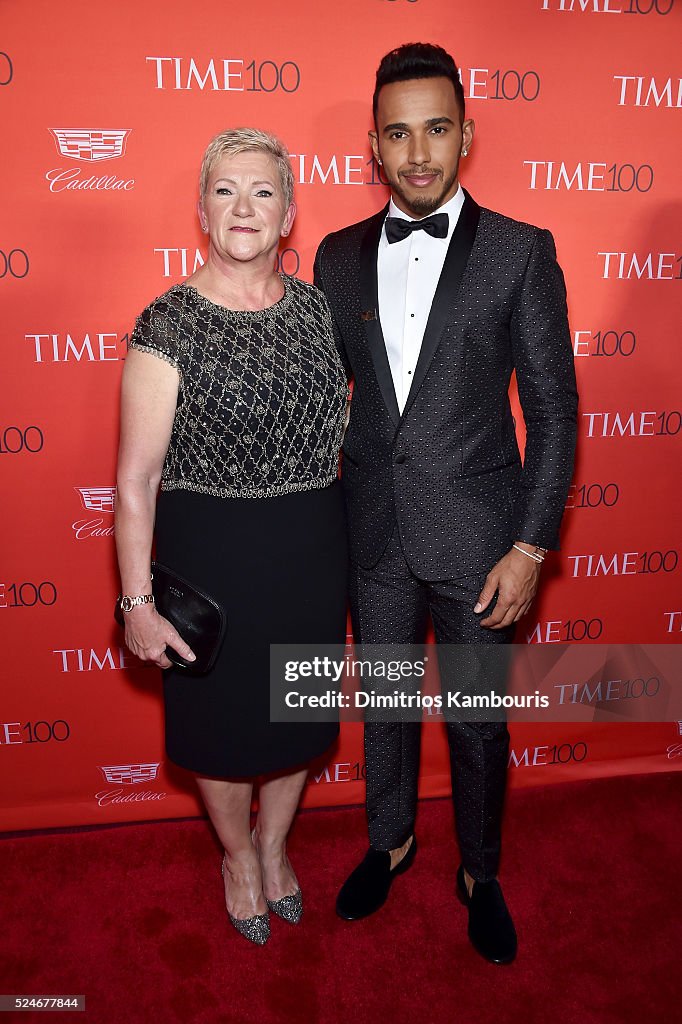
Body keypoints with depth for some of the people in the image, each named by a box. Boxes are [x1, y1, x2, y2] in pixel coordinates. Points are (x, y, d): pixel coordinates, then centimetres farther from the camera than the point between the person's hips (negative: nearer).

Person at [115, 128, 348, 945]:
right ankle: (239, 854, 47)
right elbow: (136, 480, -12)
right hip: (212, 561, -4)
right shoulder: (168, 326, -13)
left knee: (298, 717, 21)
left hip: (312, 556, 4)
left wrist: (353, 549, 10)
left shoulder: (316, 310, 1)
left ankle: (275, 844, 50)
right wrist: (137, 603, -13)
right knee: (223, 725, 16)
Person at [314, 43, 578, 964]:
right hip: (373, 533, 3)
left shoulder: (521, 252, -6)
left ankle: (479, 872, 40)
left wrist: (530, 548, -11)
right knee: (384, 704, 20)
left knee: (478, 721, 14)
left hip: (477, 537, -2)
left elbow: (554, 411, -6)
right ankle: (391, 841, 46)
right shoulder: (339, 256, 3)